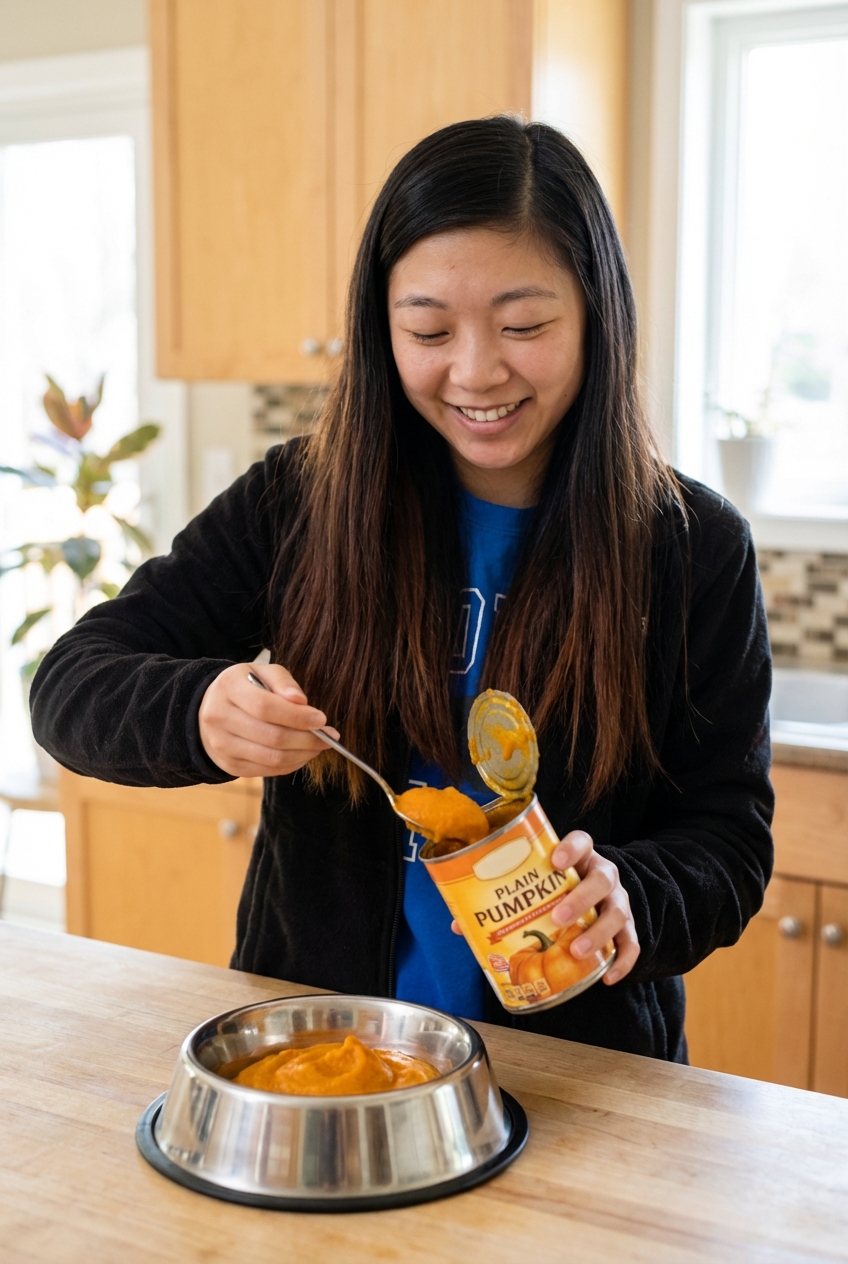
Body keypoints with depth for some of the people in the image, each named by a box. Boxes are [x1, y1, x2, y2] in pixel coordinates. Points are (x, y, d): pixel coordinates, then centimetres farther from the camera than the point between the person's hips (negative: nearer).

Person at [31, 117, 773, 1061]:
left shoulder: (693, 548, -3)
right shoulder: (299, 503, -2)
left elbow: (729, 834, 0)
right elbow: (71, 683, -3)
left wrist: (631, 900, -23)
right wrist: (199, 715, -25)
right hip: (310, 1041, 1)